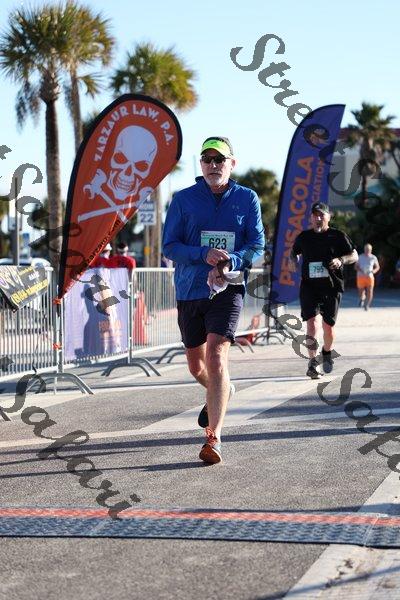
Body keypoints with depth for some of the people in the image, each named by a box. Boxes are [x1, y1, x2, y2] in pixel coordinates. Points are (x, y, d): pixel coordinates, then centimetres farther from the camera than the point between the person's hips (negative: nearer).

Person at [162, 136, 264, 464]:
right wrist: (205, 255, -19)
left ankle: (213, 437, -18)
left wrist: (229, 262, -20)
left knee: (216, 356, -19)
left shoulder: (247, 199, 3)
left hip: (227, 289, -2)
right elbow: (169, 246, -2)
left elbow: (256, 245, 0)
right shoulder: (183, 199, 2)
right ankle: (221, 392, 49)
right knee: (196, 365, 14)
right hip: (189, 291, 3)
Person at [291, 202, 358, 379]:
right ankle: (313, 362, -21)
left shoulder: (337, 236, 1)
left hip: (332, 286, 0)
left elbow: (354, 255, 4)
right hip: (309, 286, 0)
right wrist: (295, 259, 2)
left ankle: (327, 352, 38)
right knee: (312, 321, -17)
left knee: (328, 326, 6)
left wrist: (341, 260, -16)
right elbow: (294, 252, 26)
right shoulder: (304, 237, 8)